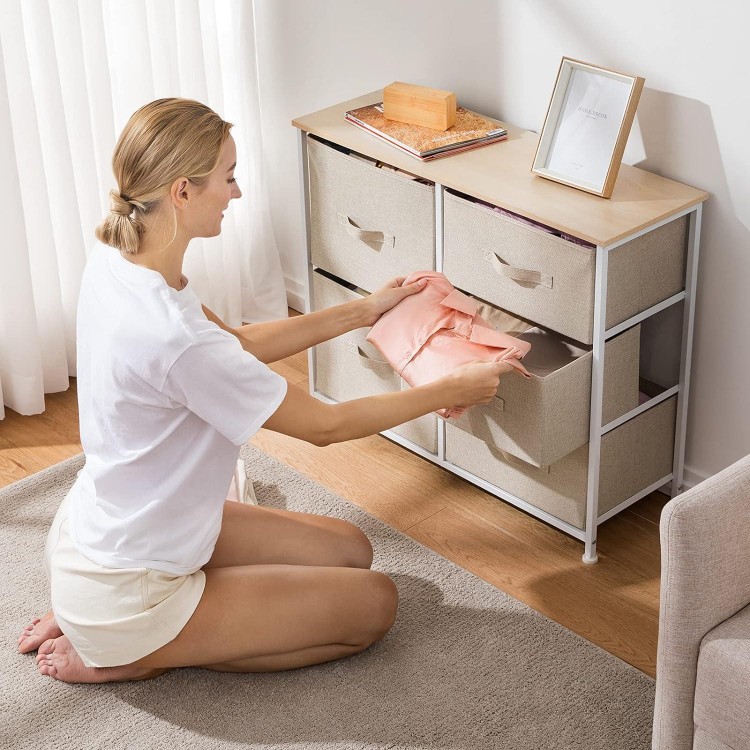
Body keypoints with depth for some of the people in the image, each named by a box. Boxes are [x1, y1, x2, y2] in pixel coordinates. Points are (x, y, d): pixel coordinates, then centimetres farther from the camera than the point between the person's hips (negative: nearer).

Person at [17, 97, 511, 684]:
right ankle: (131, 654, 3)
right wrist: (453, 390, -9)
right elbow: (326, 425, -20)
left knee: (350, 549, 16)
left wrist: (361, 312, 9)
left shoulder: (115, 261, -7)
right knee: (374, 603, 3)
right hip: (127, 596, -9)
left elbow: (238, 344, 9)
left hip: (96, 532, 9)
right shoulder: (174, 338, -34)